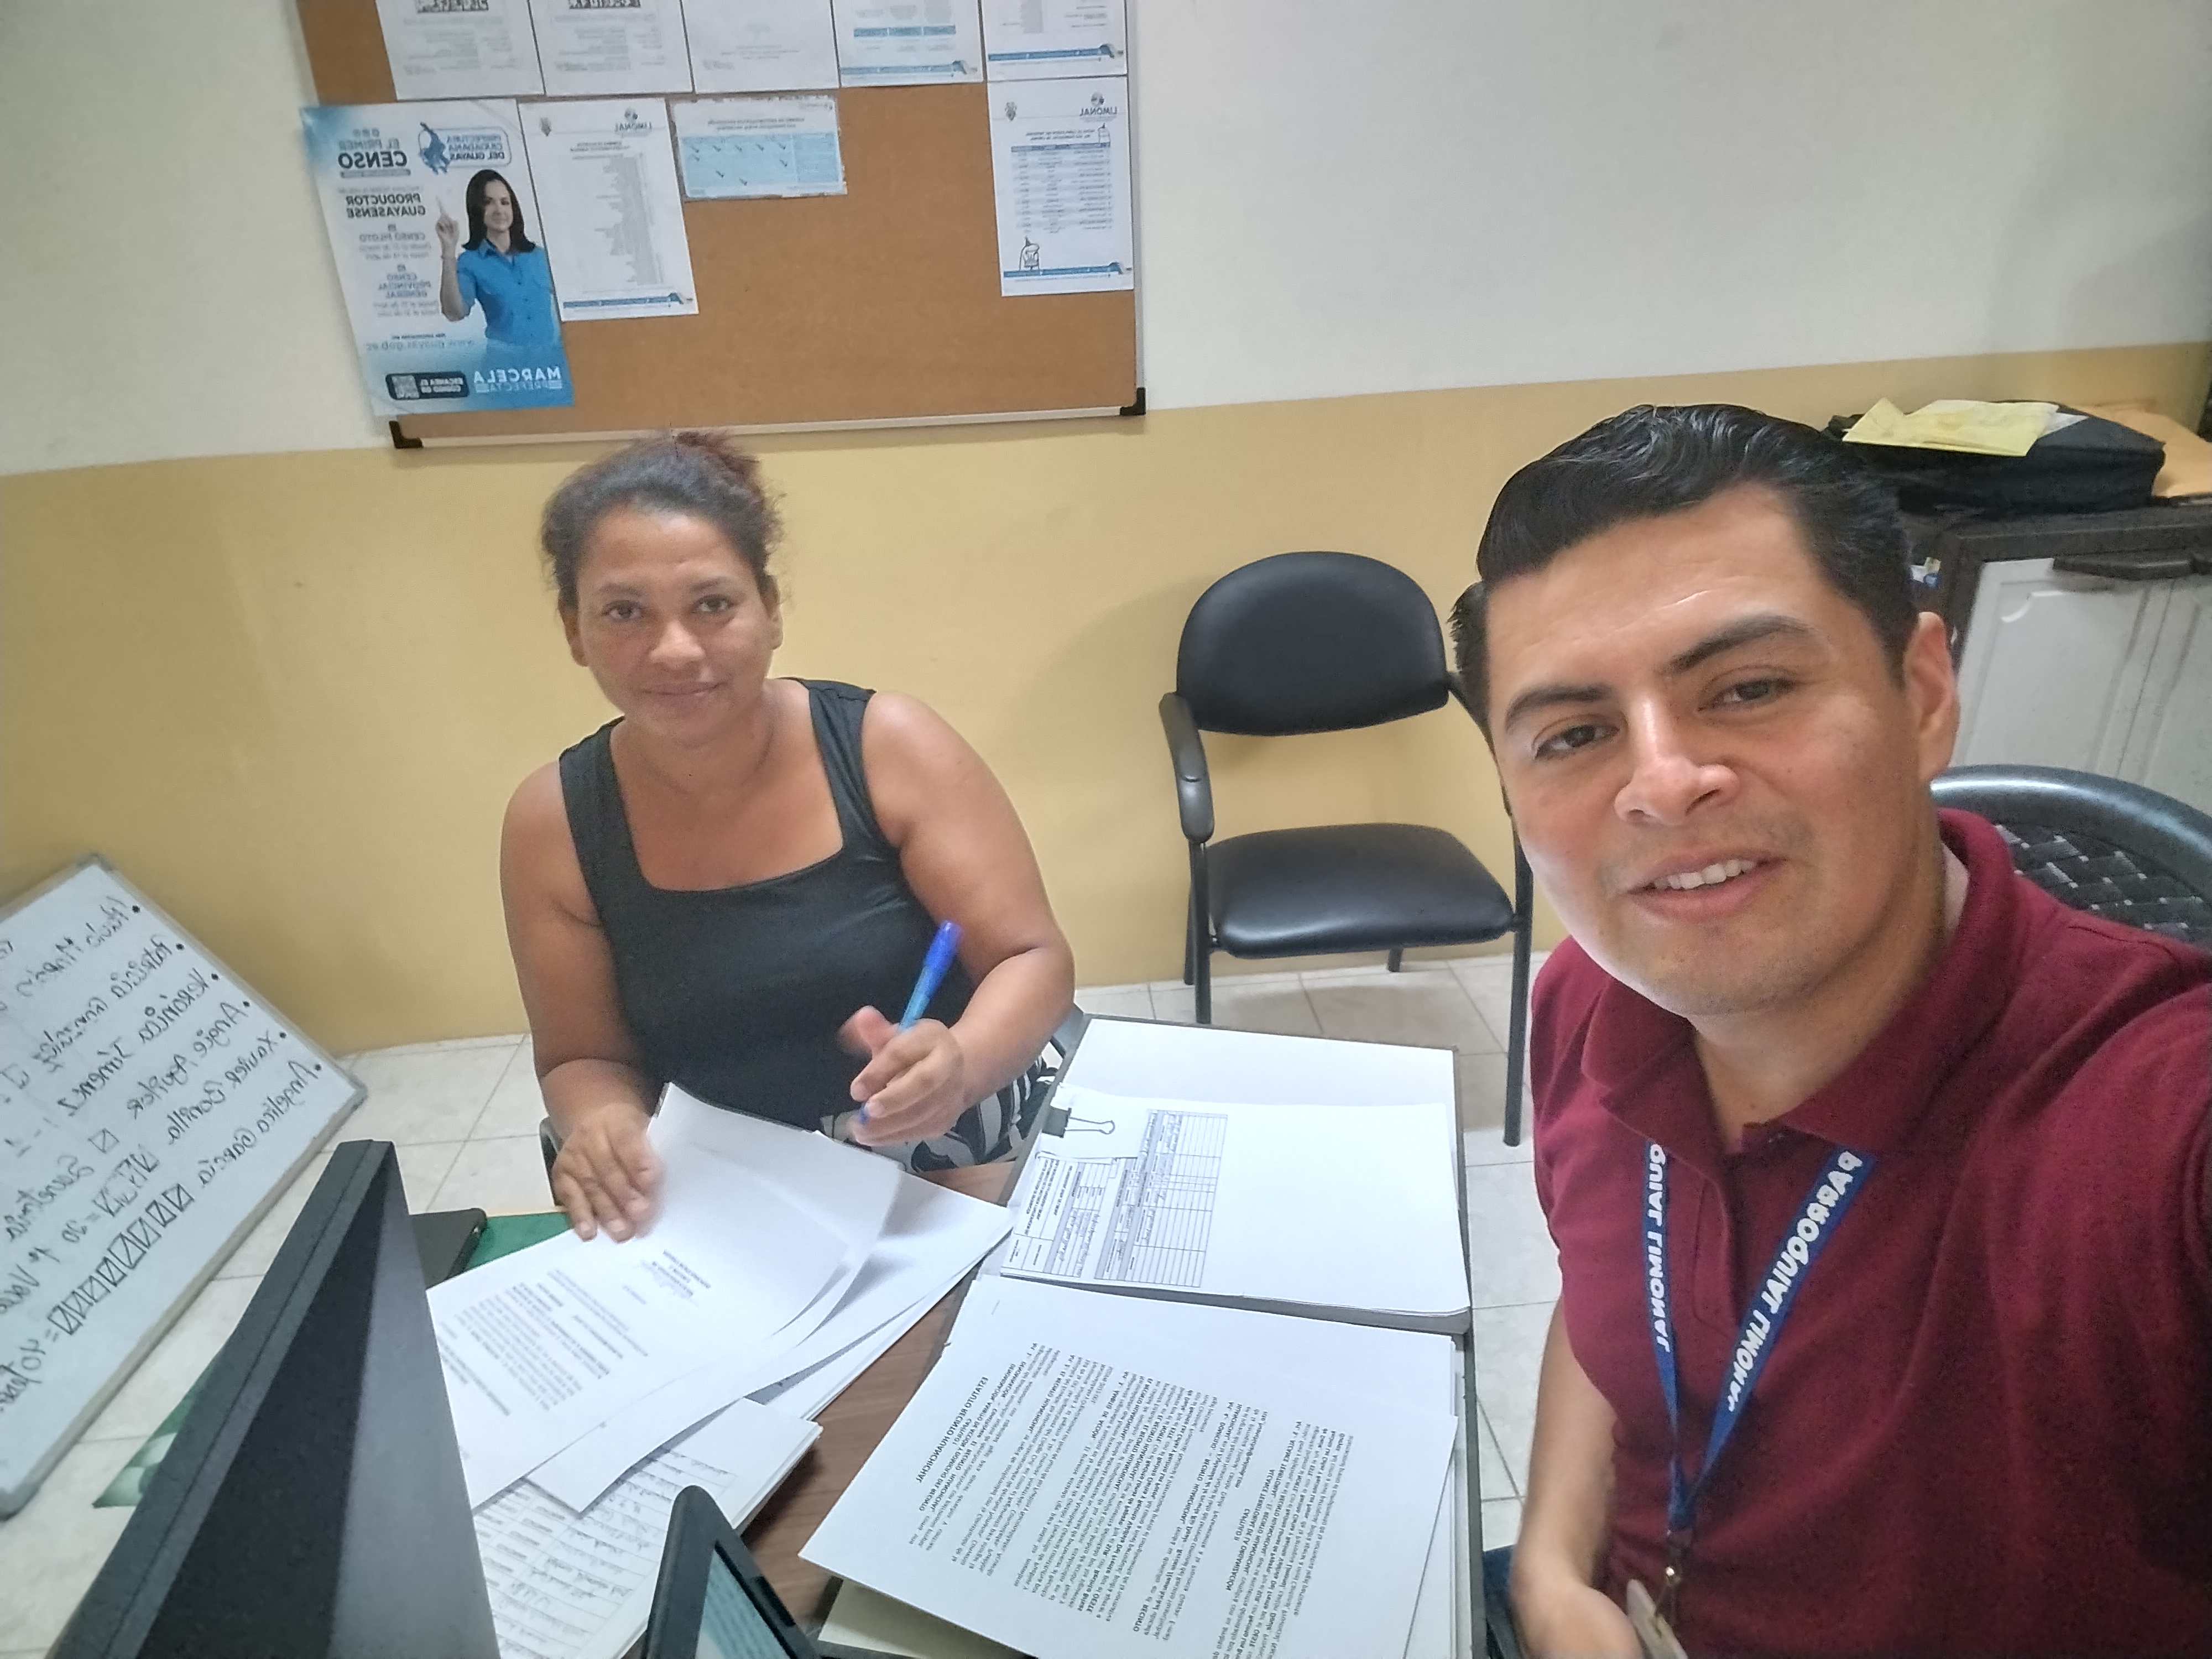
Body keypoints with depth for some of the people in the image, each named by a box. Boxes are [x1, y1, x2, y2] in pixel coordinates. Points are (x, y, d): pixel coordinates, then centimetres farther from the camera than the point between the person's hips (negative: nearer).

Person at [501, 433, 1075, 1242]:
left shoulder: (889, 747, -11)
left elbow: (1032, 959, -9)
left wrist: (958, 1065, -29)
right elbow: (586, 1057, 6)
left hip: (967, 1170, -2)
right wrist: (601, 1124, -17)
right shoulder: (551, 825, -4)